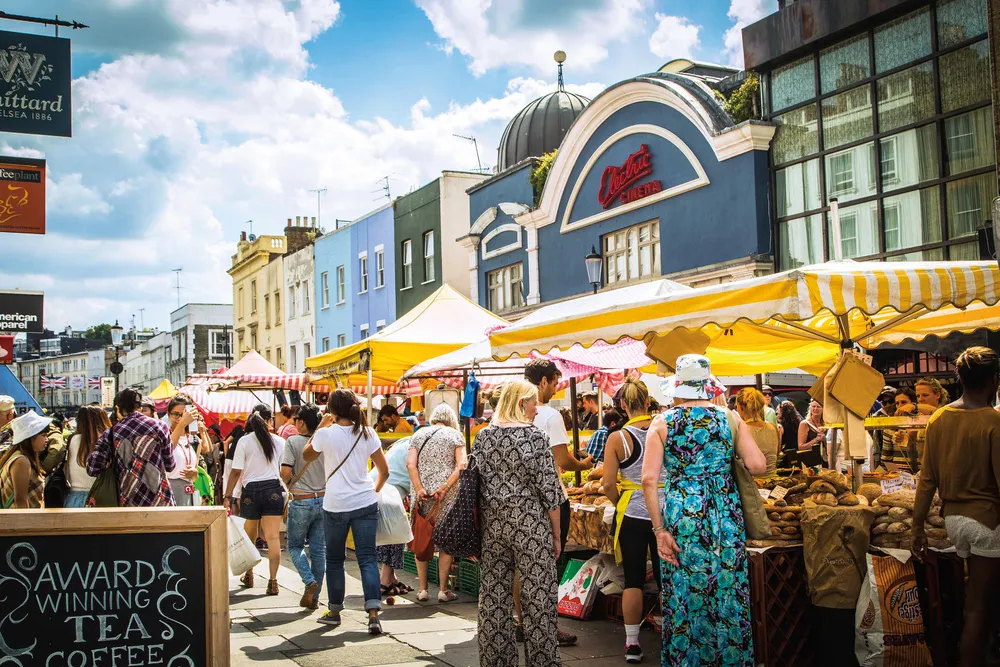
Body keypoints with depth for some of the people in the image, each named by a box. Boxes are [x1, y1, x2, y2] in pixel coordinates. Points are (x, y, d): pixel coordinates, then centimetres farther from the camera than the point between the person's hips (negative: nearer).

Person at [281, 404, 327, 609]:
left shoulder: (293, 441, -9)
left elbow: (285, 471, -16)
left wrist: (290, 486, 3)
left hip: (301, 501, -3)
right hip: (323, 499, 4)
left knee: (295, 546, 14)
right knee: (319, 549, 9)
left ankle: (309, 581, -8)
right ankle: (314, 597, 13)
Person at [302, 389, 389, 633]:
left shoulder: (326, 434, -7)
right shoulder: (367, 434, 1)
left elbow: (306, 455, 14)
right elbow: (384, 471, 5)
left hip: (336, 505, -2)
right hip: (365, 504, 2)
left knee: (334, 559, 14)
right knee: (367, 558, 1)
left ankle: (334, 611, 25)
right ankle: (373, 613, -10)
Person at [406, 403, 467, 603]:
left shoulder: (419, 435, 11)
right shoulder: (455, 435, 5)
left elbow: (410, 464, -1)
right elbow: (461, 465, -8)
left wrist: (419, 489, -8)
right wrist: (445, 487, -12)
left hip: (422, 495, 2)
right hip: (447, 497, -2)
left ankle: (423, 589, 13)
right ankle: (443, 590, 8)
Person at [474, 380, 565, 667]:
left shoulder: (484, 436, 5)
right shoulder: (535, 436, -8)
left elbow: (475, 483, 7)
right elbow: (549, 490, -9)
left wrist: (484, 527, 15)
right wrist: (556, 535, -1)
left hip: (491, 525, 5)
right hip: (531, 526, -5)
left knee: (493, 599, 10)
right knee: (538, 600, 2)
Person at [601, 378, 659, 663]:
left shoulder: (618, 438, -9)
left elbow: (608, 484, -9)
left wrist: (620, 503, 8)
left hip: (632, 514, -1)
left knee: (633, 580, 8)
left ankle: (632, 644, 13)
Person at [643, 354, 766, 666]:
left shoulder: (662, 423, -1)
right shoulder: (730, 418, 2)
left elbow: (649, 479, -10)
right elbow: (758, 466, -6)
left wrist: (660, 529, -7)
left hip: (681, 515, -1)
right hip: (725, 516, 1)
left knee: (684, 598, 7)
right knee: (728, 594, 12)